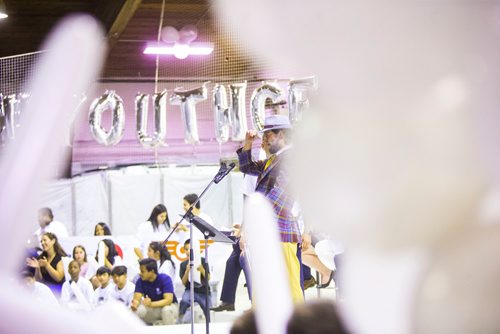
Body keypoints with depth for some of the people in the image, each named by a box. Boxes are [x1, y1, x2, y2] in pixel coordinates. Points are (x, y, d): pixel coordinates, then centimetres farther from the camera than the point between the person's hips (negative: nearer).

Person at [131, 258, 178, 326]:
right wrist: (135, 304, -44)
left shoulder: (165, 279, -22)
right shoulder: (140, 281, -11)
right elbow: (137, 298, -18)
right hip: (152, 308, 4)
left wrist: (151, 304, -47)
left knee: (167, 310, -38)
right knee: (138, 310, -26)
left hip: (168, 306, -3)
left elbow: (168, 300, -32)